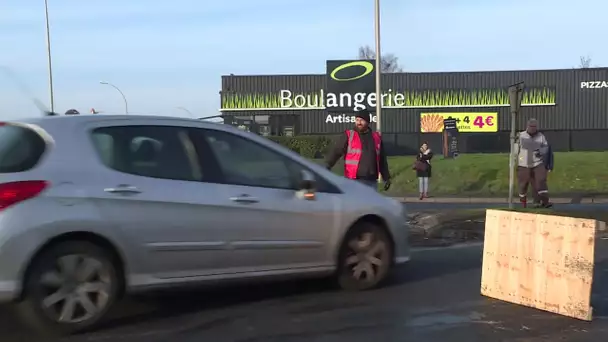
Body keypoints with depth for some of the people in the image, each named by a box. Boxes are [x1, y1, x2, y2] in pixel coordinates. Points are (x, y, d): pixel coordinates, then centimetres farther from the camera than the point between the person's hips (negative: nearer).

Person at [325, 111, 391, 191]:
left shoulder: (376, 137, 12)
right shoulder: (348, 136, -1)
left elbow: (382, 160, 19)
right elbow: (336, 151, -11)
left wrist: (386, 177, 18)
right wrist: (326, 166, -25)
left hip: (372, 182, 5)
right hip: (354, 181, -4)